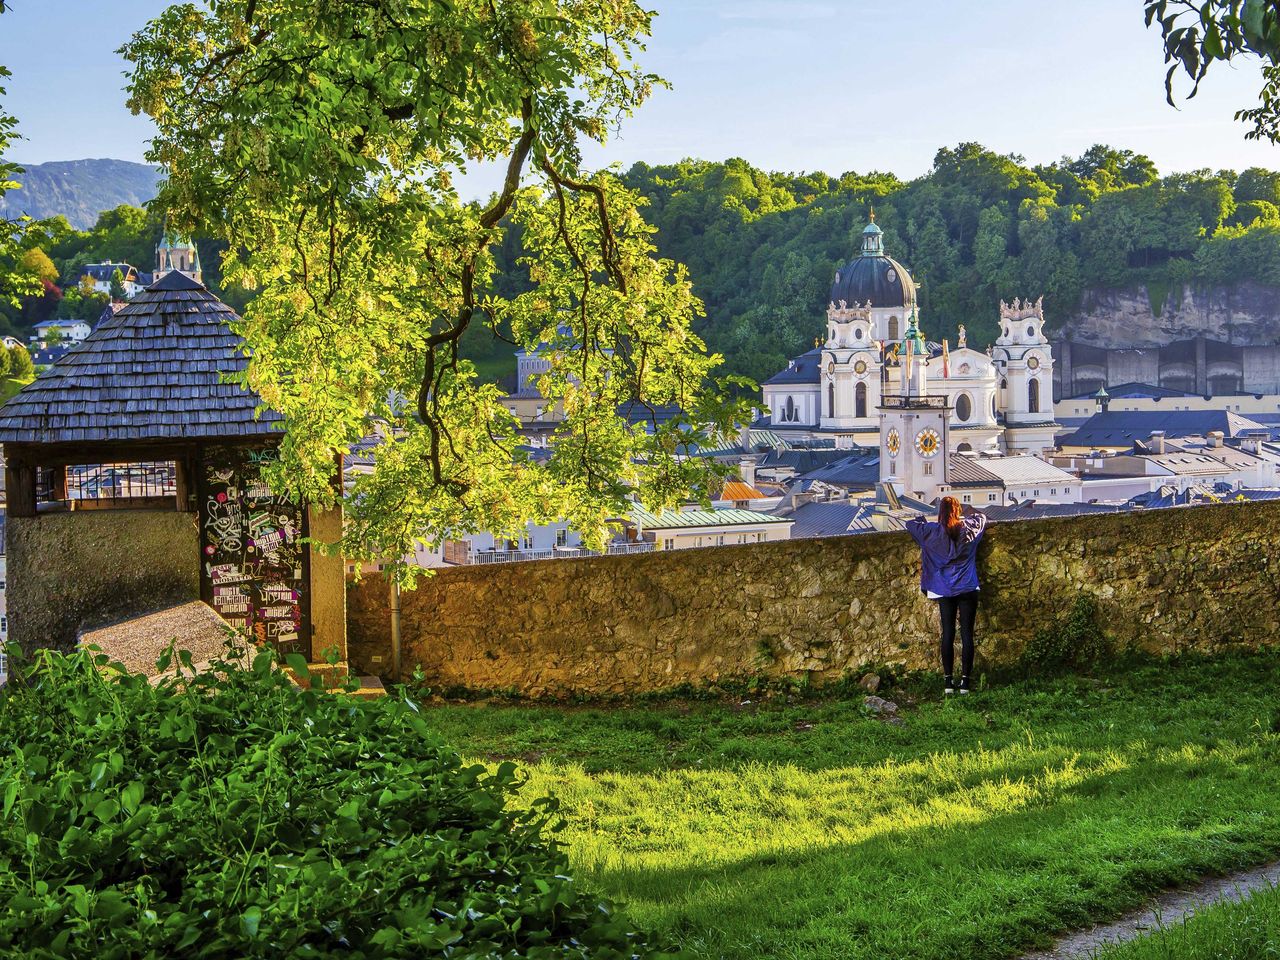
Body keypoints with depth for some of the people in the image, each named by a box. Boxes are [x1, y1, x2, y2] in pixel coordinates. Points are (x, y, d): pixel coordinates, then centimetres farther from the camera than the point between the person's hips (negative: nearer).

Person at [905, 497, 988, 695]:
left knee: (947, 633, 3)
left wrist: (924, 520, 25)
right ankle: (965, 681, -2)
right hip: (967, 589, 0)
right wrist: (965, 515, 33)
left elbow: (910, 524, 8)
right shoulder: (969, 529, -2)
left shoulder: (932, 532, -5)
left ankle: (948, 681, 2)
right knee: (967, 634, 0)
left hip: (944, 590, 0)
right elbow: (982, 517, 19)